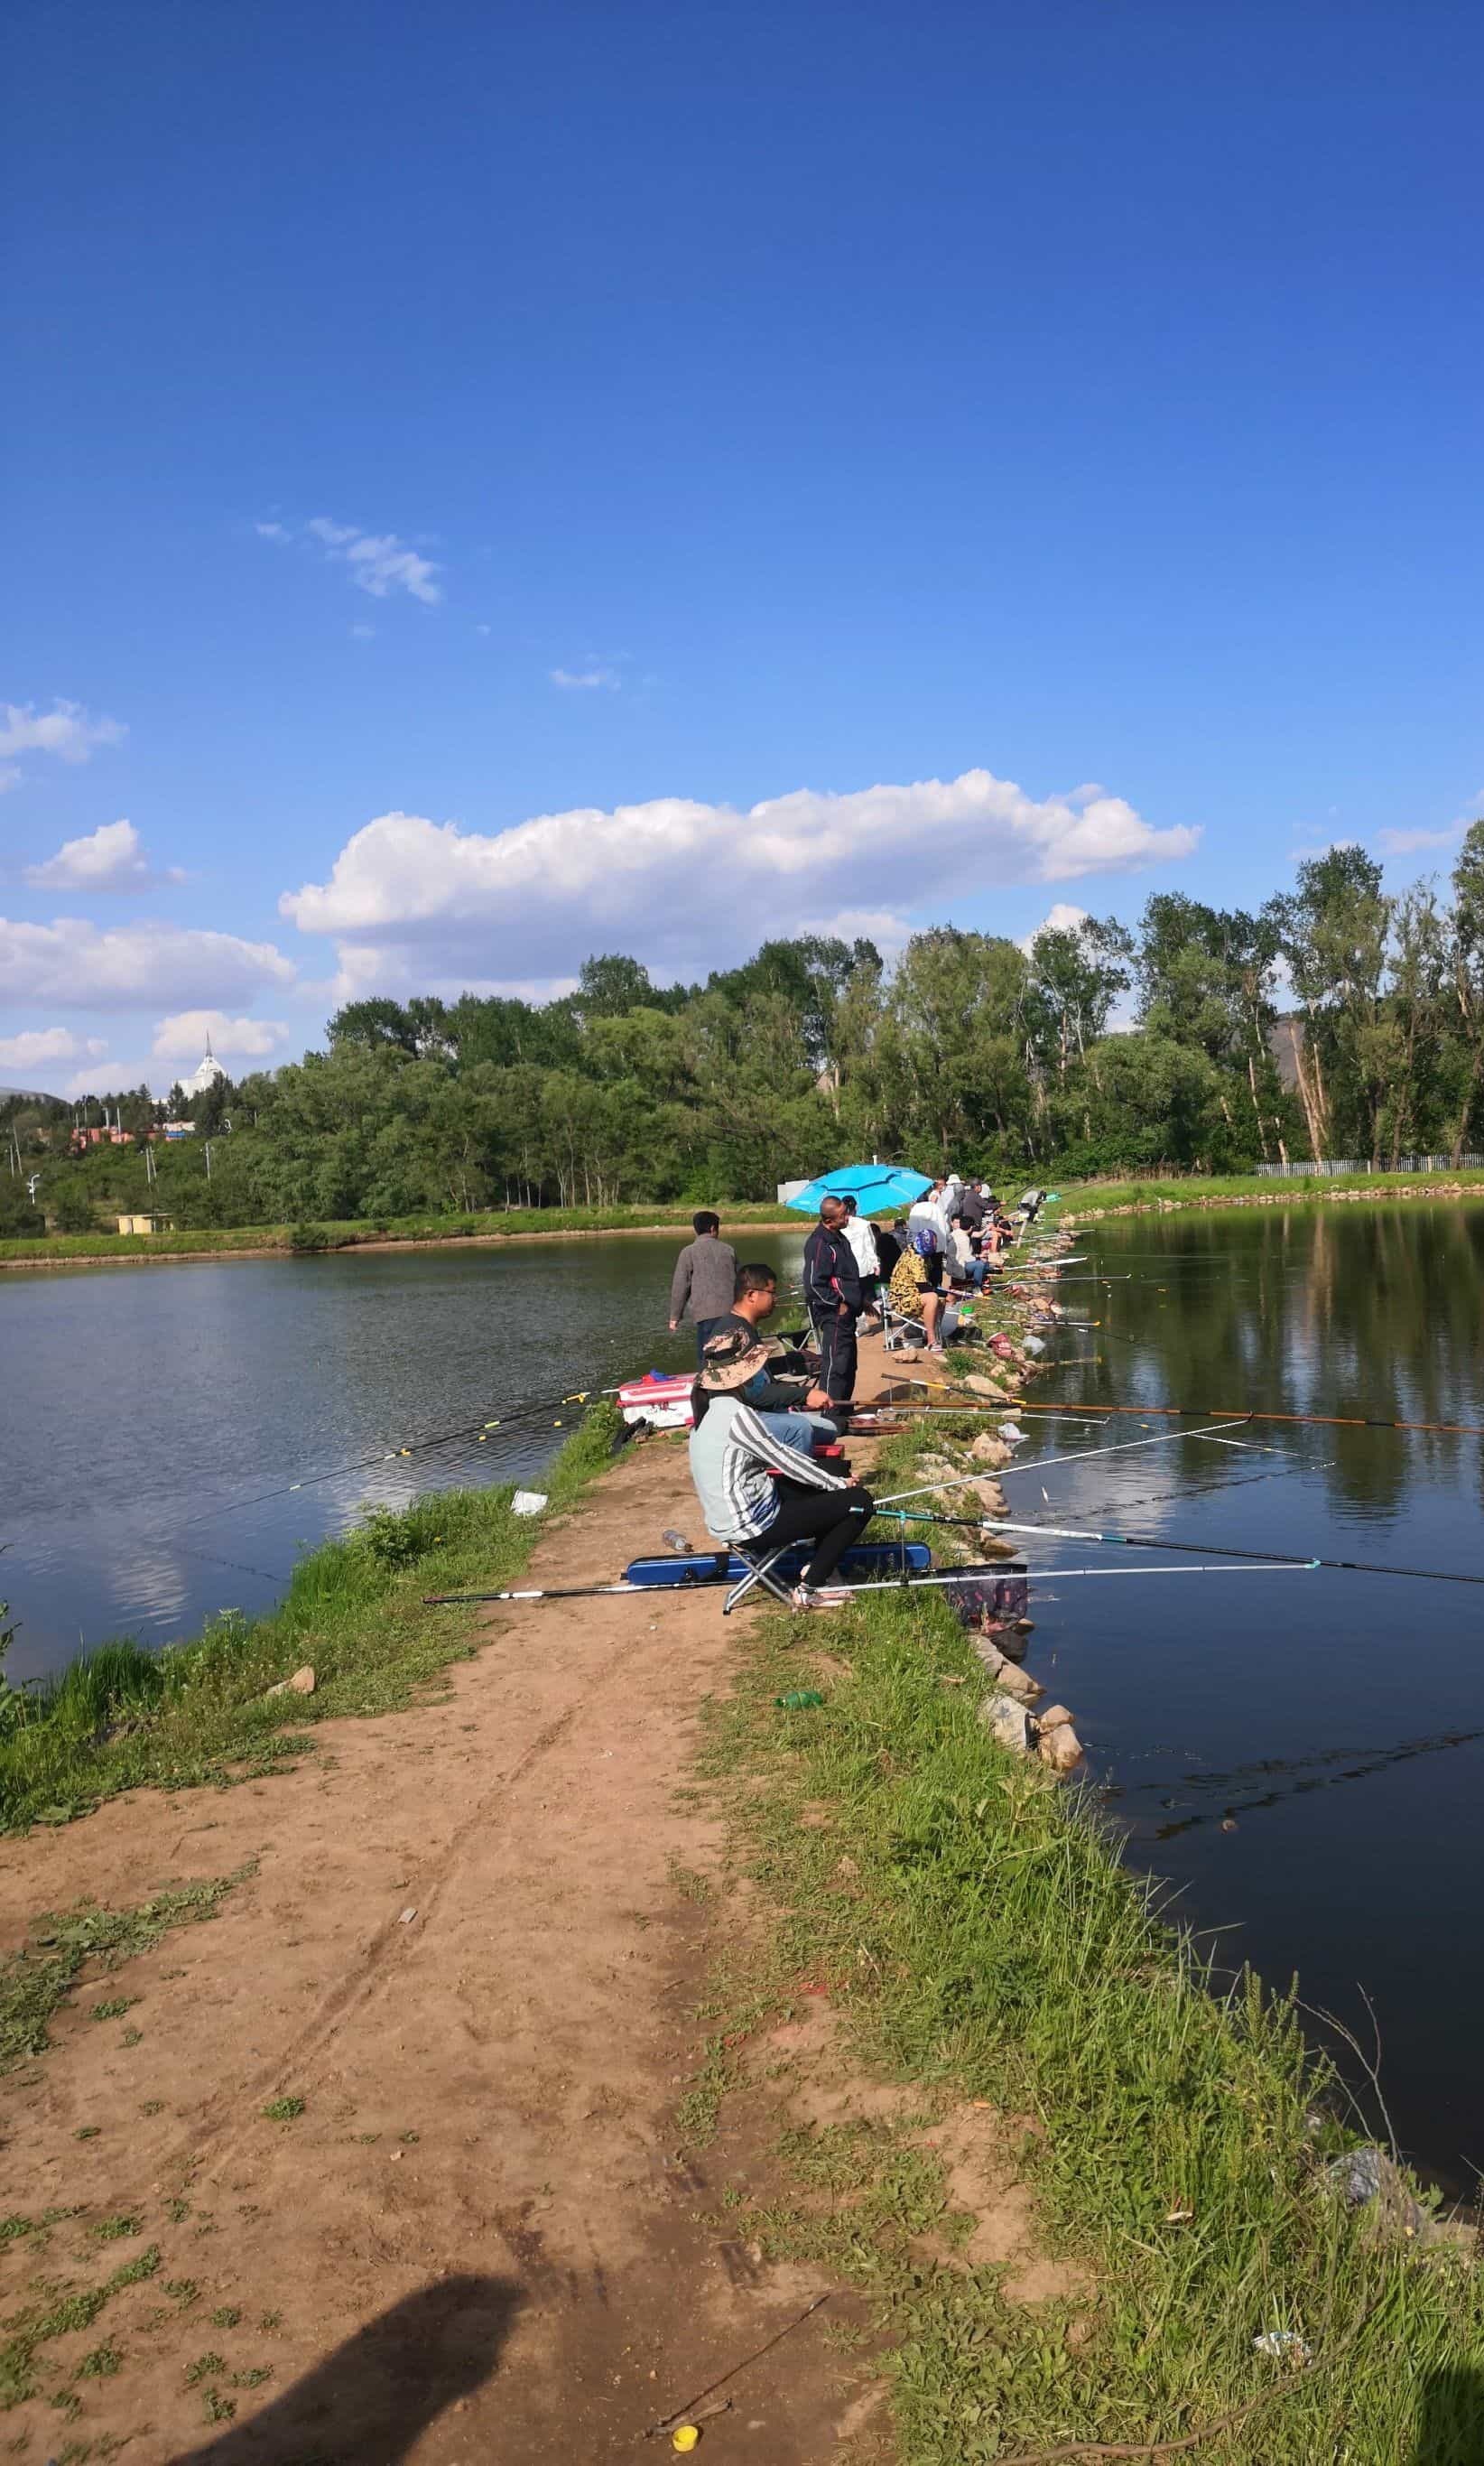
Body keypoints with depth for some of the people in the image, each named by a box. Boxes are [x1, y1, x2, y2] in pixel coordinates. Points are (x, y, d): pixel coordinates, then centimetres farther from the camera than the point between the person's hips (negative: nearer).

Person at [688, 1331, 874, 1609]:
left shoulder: (709, 1408, 6)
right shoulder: (735, 1414, -23)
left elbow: (771, 1458, 13)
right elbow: (784, 1459, -17)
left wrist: (835, 1481, 12)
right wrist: (839, 1484, -3)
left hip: (723, 1519, 10)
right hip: (749, 1525, -10)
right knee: (860, 1501, -6)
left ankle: (816, 1565, 18)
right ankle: (808, 1591, -1)